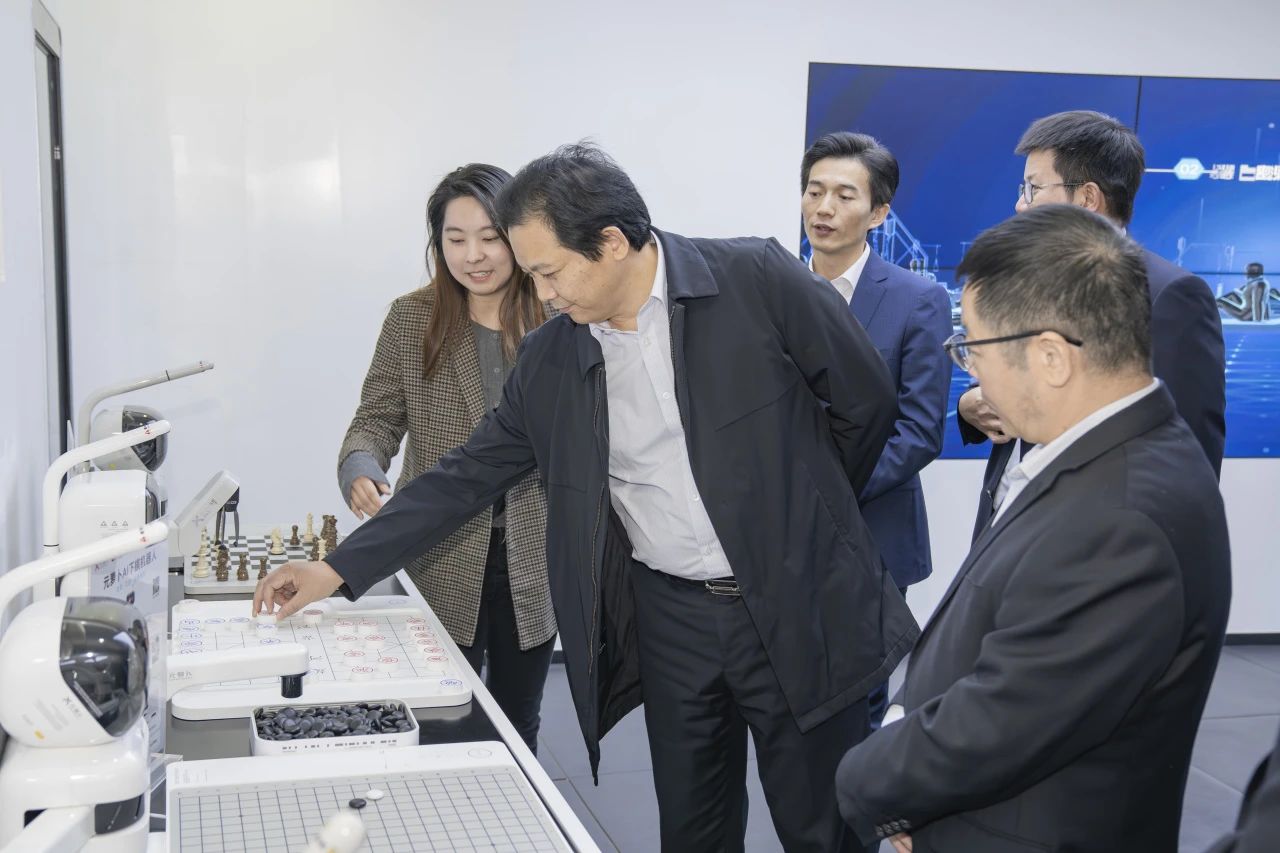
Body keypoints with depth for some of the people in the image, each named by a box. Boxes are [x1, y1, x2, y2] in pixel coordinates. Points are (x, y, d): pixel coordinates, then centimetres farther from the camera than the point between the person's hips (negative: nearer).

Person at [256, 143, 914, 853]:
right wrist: (338, 569, 3)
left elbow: (864, 400, -2)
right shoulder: (550, 358, 1)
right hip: (668, 619, 3)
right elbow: (469, 475, 6)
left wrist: (802, 517, 8)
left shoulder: (757, 280, -11)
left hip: (797, 608, -3)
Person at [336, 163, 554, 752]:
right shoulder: (413, 319, -3)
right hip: (442, 564, -1)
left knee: (518, 726, 15)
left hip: (533, 564, 1)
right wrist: (361, 470, -23)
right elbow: (377, 419, 0)